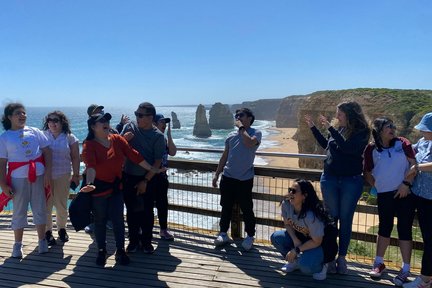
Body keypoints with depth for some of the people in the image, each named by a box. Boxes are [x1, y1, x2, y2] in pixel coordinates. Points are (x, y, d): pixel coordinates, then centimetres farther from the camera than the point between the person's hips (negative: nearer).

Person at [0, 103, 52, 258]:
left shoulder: (35, 132, 5)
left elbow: (47, 152, 3)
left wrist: (47, 172, -5)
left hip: (38, 176, 1)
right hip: (18, 178, -1)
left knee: (40, 209, 8)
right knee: (19, 212, 8)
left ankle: (42, 241, 22)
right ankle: (18, 244, 21)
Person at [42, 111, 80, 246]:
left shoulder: (70, 138, 2)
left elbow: (75, 158, 3)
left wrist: (76, 175, 1)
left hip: (63, 176, 0)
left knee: (62, 205, 8)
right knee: (46, 204, 3)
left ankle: (62, 229, 28)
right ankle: (47, 231, 18)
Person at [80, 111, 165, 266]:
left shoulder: (117, 139, -1)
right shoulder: (89, 145, -13)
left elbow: (133, 155, -3)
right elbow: (90, 165, -29)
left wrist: (152, 169, -5)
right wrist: (89, 183, -45)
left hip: (116, 186, 3)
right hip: (98, 188, -3)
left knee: (118, 219, 7)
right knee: (100, 220, 12)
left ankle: (120, 250, 21)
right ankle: (101, 251, 29)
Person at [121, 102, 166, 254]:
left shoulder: (158, 136, -10)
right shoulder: (130, 127, -2)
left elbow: (158, 162, -9)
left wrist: (145, 181, -11)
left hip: (148, 179, -2)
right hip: (129, 177, 2)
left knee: (147, 211, 7)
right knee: (131, 210, 10)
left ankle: (146, 241, 23)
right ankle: (133, 240, 25)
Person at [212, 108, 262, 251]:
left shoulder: (255, 133, -3)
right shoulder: (231, 136, 11)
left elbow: (249, 143, -27)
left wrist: (241, 127, -14)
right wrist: (216, 174, 13)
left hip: (245, 179, -4)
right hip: (227, 177, 5)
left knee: (247, 209, 4)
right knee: (226, 207, 13)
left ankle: (250, 236, 22)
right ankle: (223, 233, 27)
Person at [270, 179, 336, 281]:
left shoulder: (311, 216, -35)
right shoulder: (286, 204, -18)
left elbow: (317, 242, -24)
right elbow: (287, 224, 0)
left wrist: (296, 250, -19)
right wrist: (295, 239, -17)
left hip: (319, 245, -6)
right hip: (299, 238, 6)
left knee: (304, 265, -32)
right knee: (276, 237, -15)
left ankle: (320, 267, 6)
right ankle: (294, 261, 12)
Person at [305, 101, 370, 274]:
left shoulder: (362, 132, -9)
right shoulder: (339, 129, 4)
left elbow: (348, 148, -27)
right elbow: (326, 146, 20)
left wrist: (330, 128, -26)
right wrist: (313, 127, 16)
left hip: (351, 181, -4)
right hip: (330, 179, 4)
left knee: (345, 220, 7)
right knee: (331, 218, 7)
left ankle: (342, 257, 19)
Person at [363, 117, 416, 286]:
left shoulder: (402, 143, 1)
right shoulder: (371, 149, 2)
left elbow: (414, 164, -5)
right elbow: (367, 172, 9)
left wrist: (406, 183, -14)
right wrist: (376, 186, 0)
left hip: (405, 193, -1)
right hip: (384, 195, 1)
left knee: (404, 229, 2)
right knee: (384, 228, 11)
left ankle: (405, 270, 12)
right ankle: (379, 263, 26)